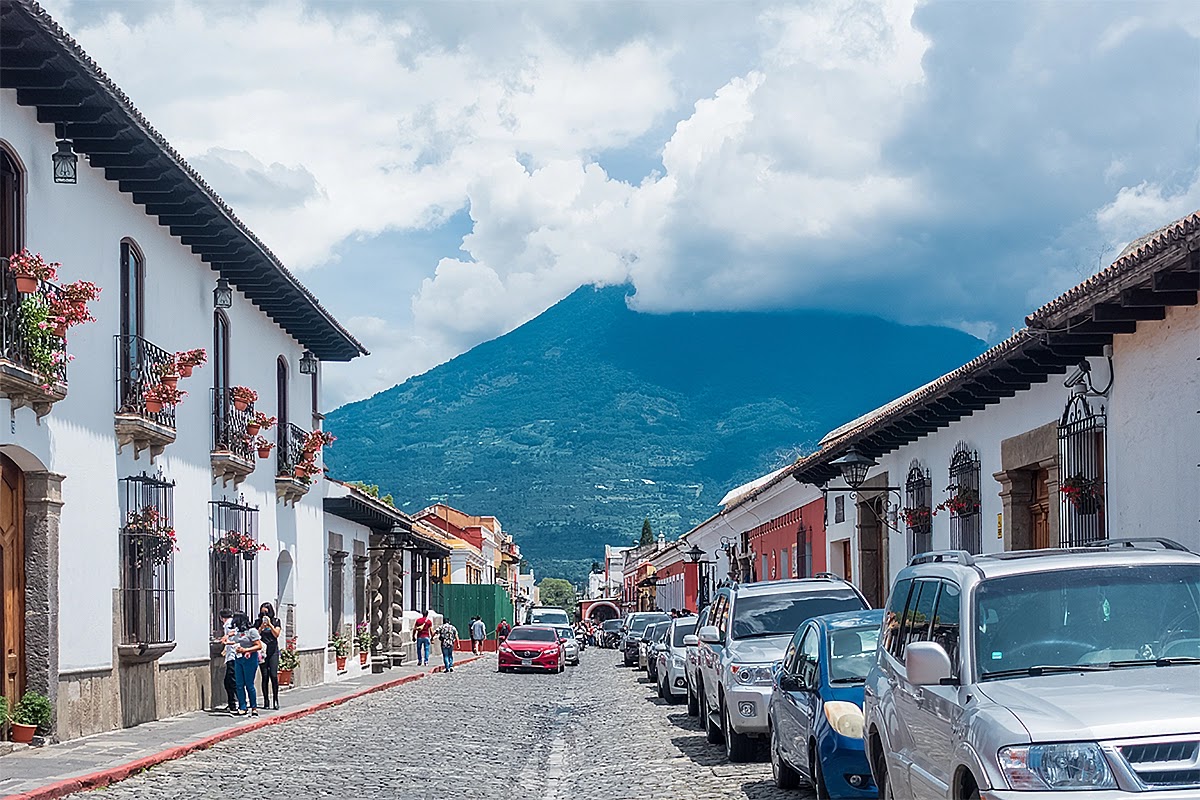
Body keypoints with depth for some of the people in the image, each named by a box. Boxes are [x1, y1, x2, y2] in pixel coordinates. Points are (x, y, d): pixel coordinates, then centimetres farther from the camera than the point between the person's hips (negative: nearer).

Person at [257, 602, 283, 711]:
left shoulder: (276, 621, 7)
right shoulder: (258, 622, 9)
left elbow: (276, 634, -3)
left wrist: (270, 624, -10)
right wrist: (262, 626, -10)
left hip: (273, 651, -1)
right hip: (262, 652, 1)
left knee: (273, 675, -9)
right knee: (265, 676, -1)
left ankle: (275, 700, -3)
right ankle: (266, 701, 4)